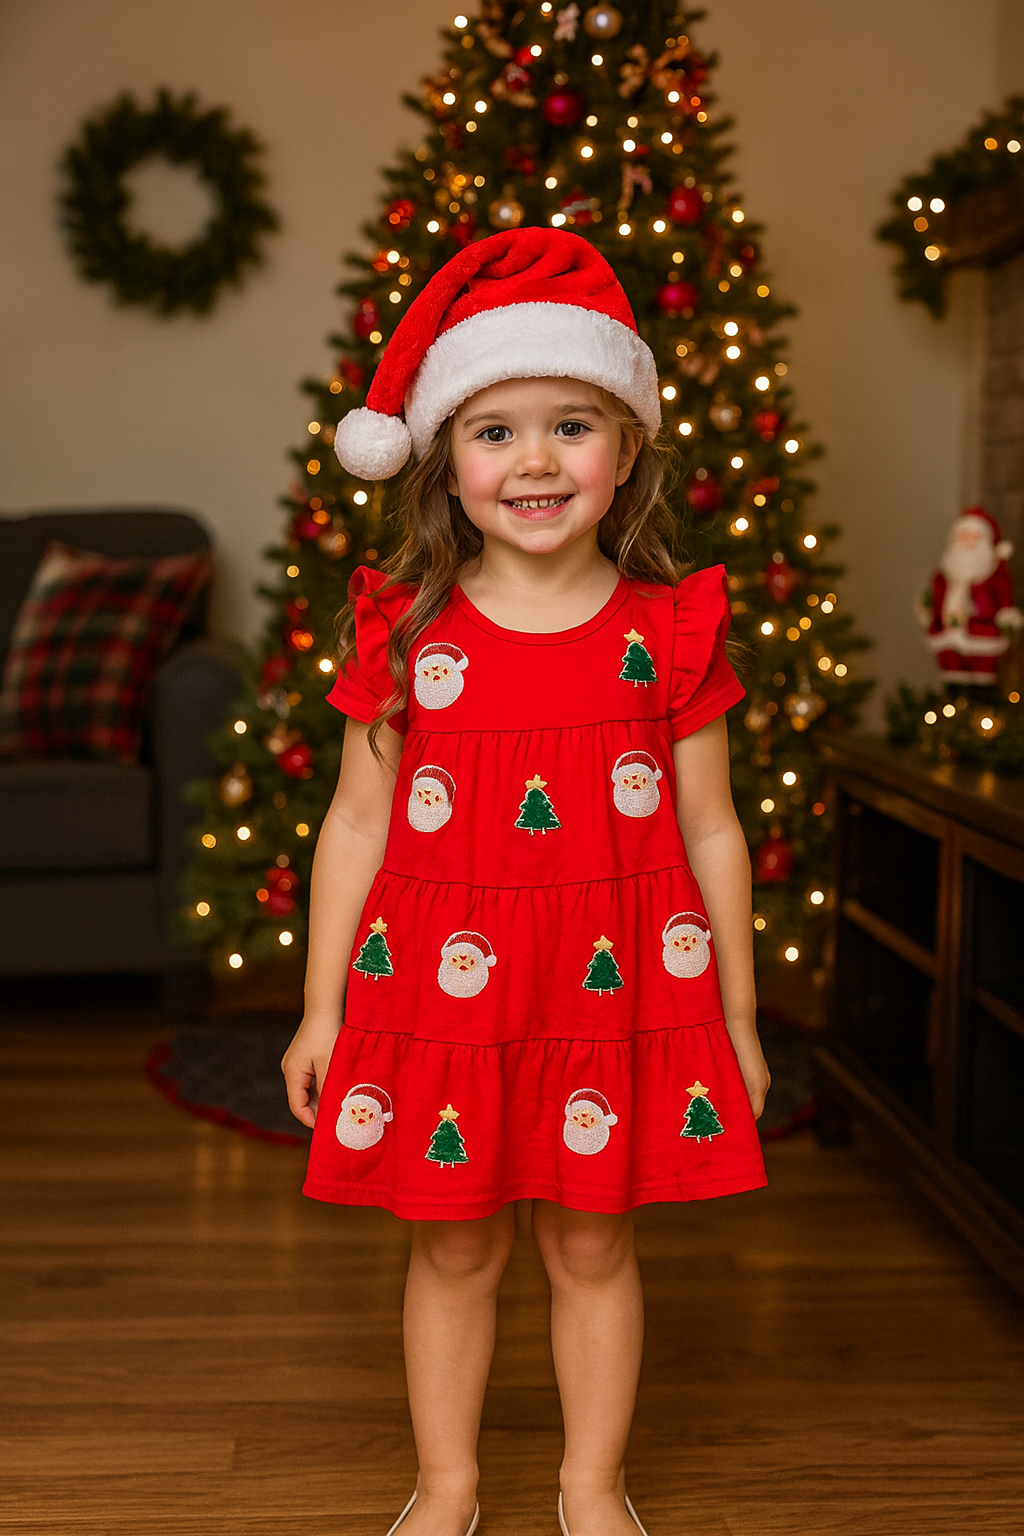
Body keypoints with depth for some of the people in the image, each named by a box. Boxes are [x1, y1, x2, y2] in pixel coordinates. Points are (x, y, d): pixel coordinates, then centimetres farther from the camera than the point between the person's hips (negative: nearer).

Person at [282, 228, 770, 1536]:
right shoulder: (406, 633, -4)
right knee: (453, 1247, 14)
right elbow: (357, 824, 2)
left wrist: (735, 1013, 7)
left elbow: (709, 833, 3)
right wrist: (323, 1006, 4)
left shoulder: (668, 631, -3)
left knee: (593, 1243, 14)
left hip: (618, 988, 0)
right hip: (440, 985, 0)